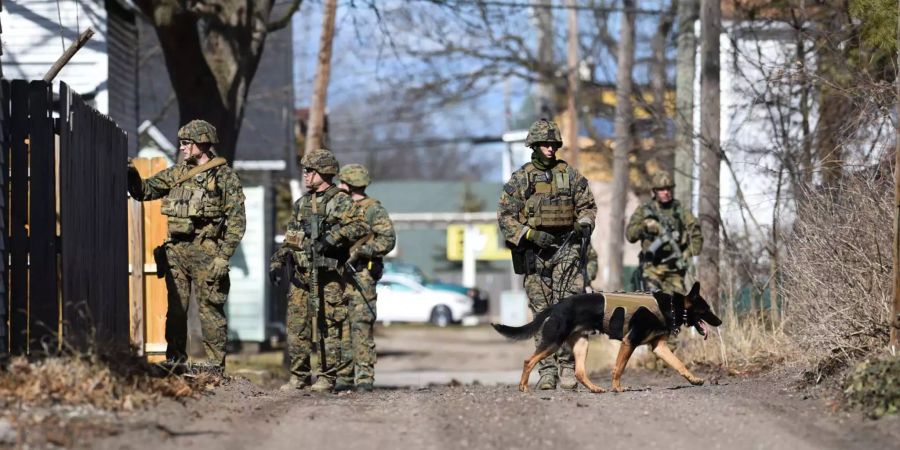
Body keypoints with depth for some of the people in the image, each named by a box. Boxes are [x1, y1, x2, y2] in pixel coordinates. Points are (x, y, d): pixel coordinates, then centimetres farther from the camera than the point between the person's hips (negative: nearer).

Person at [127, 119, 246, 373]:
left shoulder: (224, 176, -3)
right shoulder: (176, 174, 15)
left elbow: (237, 221, -7)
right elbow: (144, 191, 18)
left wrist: (223, 257, -14)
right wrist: (131, 176, -3)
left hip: (205, 253, -6)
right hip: (176, 251, 6)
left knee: (210, 309, -3)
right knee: (175, 308, 7)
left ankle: (215, 365, 0)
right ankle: (174, 361, 13)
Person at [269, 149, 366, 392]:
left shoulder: (341, 202, -3)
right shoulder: (302, 203, 17)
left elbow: (359, 227, -19)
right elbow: (289, 238, 20)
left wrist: (332, 237, -27)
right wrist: (277, 262, 8)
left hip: (328, 275, -6)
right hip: (300, 274, 6)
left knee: (328, 327, -4)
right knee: (297, 326, 5)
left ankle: (327, 377, 0)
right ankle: (299, 376, 12)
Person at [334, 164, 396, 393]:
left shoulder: (373, 209, -5)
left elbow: (388, 239, -12)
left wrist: (361, 251, -18)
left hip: (361, 274, -8)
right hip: (341, 273, 8)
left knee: (361, 325, -10)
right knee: (342, 325, 5)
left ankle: (364, 377, -10)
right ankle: (345, 376, 9)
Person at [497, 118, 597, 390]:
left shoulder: (569, 175, 8)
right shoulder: (520, 179, 5)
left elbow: (587, 205, 14)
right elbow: (505, 216, 2)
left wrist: (584, 223, -7)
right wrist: (531, 235, -12)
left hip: (566, 248, 0)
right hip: (535, 253, 0)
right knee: (542, 314, 1)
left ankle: (567, 366, -9)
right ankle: (547, 370, 4)